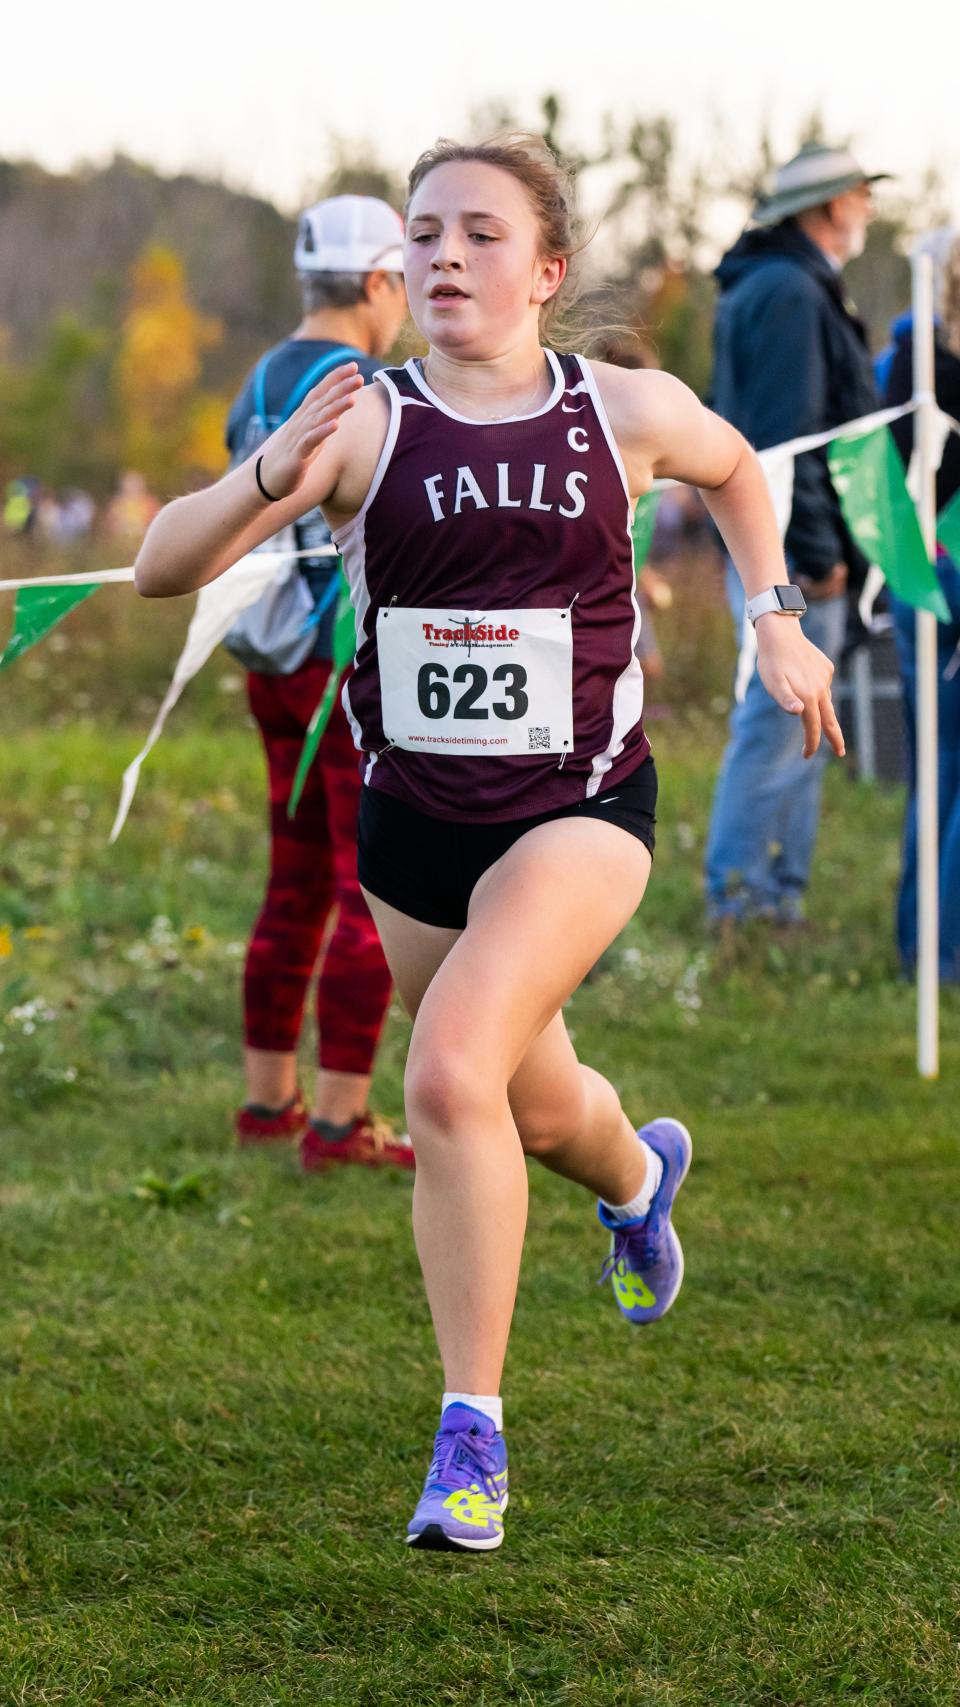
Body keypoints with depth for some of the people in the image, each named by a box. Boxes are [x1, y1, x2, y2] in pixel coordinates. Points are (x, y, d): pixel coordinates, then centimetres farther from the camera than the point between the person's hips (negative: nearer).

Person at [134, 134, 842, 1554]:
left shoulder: (628, 411, -6)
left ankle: (471, 1434, -11)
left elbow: (734, 467, 19)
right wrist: (267, 483, -35)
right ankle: (640, 1173, 57)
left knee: (452, 1076, -23)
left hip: (580, 811, -2)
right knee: (534, 1113, 19)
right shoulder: (364, 425, -10)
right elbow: (161, 568, -18)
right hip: (415, 822, 2)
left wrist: (775, 626, 13)